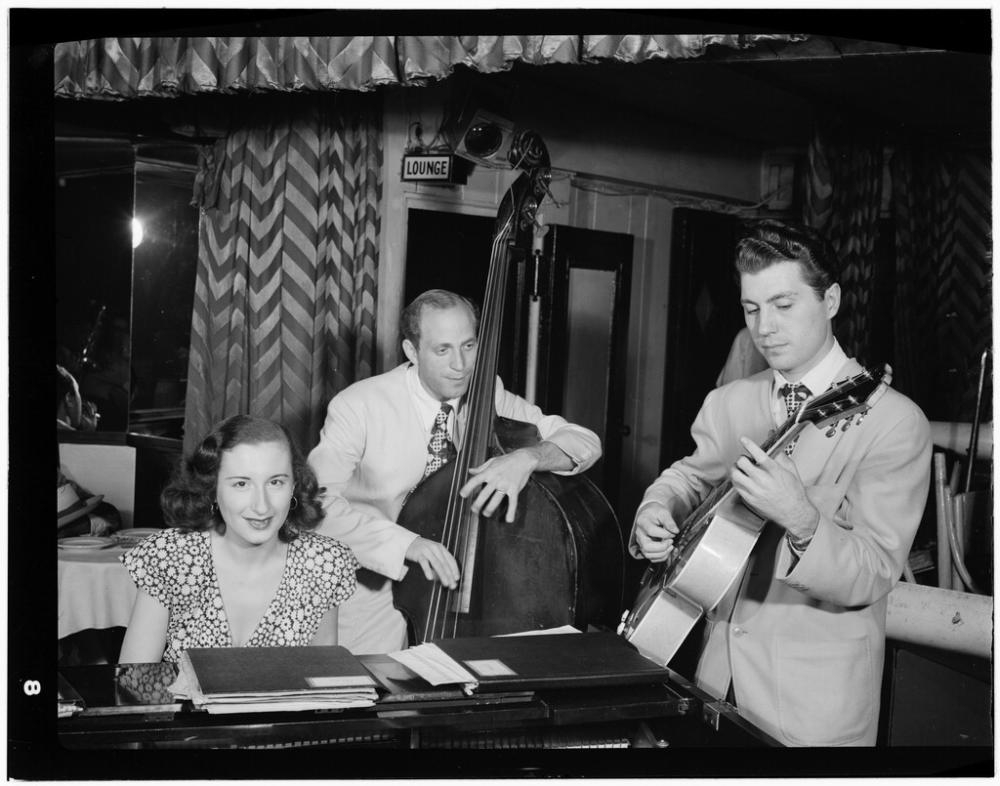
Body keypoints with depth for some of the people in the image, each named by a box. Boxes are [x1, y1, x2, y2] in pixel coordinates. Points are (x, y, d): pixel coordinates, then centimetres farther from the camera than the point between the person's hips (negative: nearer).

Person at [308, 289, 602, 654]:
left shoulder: (490, 399, -1)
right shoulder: (358, 407, -13)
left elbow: (586, 442, -2)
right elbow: (318, 501, -24)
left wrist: (527, 457, -24)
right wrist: (405, 543, -36)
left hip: (461, 582, 3)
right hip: (377, 592, -3)